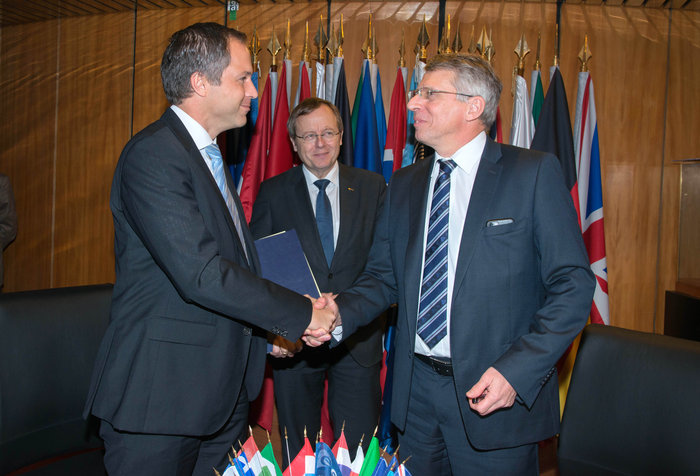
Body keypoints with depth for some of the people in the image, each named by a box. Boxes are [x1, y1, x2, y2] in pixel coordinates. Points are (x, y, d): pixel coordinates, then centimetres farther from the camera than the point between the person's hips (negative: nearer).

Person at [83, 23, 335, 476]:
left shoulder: (209, 155, 15)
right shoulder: (153, 154, -17)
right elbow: (201, 274, -25)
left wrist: (272, 327, 7)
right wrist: (300, 314, -16)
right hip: (161, 392, -9)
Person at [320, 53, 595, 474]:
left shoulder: (534, 173, -7)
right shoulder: (404, 184, 9)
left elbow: (573, 285, -10)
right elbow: (384, 277, 10)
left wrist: (517, 370, -19)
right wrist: (341, 313, -10)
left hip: (498, 395, -4)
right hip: (416, 389, 5)